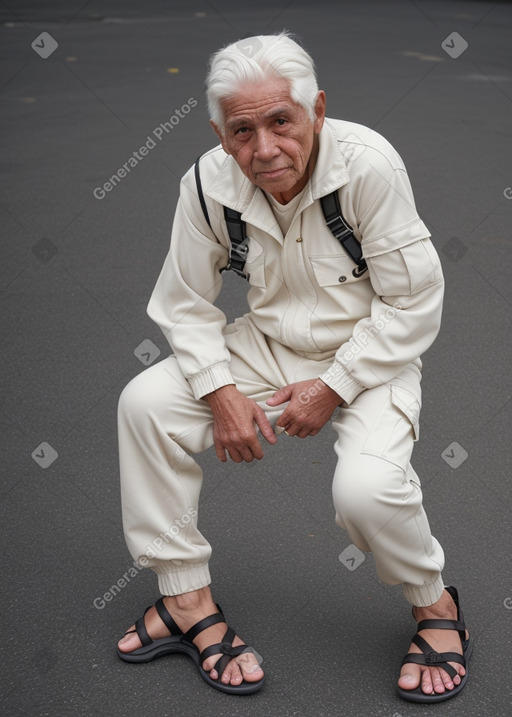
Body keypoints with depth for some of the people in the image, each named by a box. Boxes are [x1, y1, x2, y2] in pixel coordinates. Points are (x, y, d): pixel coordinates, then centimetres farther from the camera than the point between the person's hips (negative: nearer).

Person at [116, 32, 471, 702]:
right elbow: (187, 306, -1)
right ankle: (188, 601, 0)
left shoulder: (368, 163, -25)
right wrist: (223, 394, -14)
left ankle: (436, 606, 6)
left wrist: (333, 387, -19)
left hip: (370, 357, -4)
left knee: (366, 488, -30)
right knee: (146, 402, -15)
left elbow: (414, 303, -18)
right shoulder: (208, 183, -14)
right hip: (266, 347, 5)